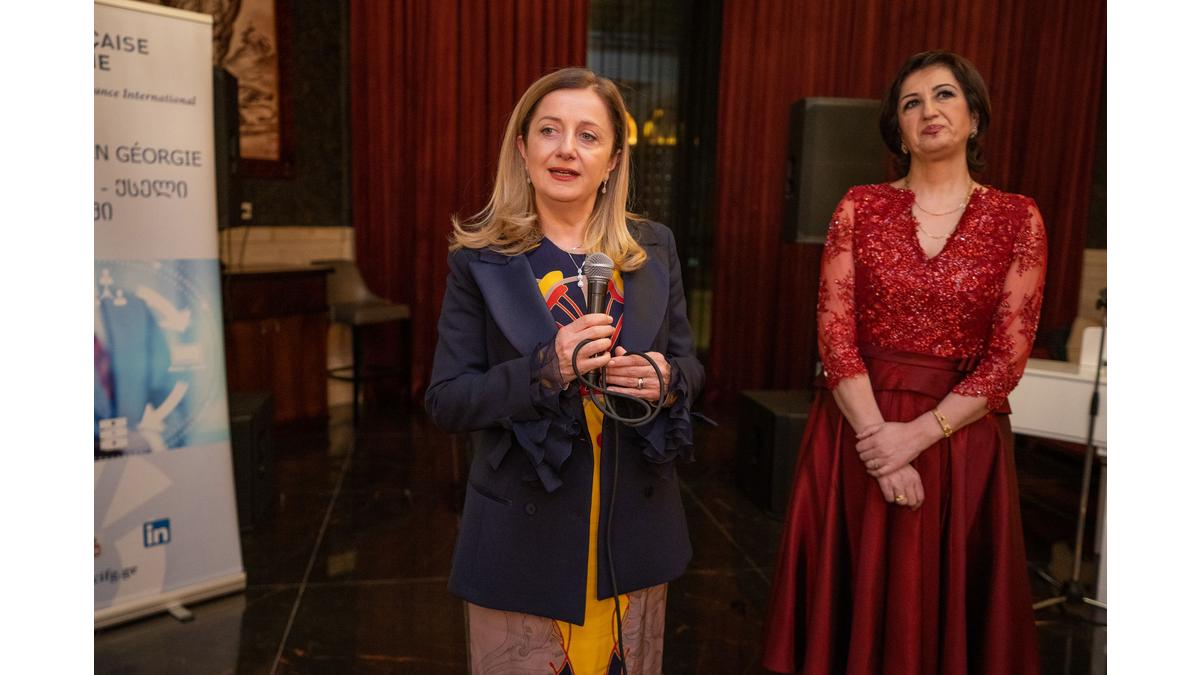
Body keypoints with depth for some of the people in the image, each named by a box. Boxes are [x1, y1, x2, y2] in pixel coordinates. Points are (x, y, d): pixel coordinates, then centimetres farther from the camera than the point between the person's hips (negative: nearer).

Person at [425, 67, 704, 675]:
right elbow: (445, 401, -9)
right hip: (523, 534, -3)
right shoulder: (481, 259, -7)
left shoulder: (653, 248, 1)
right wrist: (546, 371, -25)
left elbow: (690, 365, 9)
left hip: (634, 530, 3)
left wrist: (666, 379, -15)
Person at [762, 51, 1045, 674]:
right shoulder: (860, 207, 1)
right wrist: (879, 436, -14)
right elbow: (834, 331, -6)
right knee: (852, 601, 11)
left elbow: (1006, 357, -5)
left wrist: (918, 434, -15)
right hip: (857, 427, 0)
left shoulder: (1017, 219, 0)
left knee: (944, 605, 13)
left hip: (959, 436, 0)